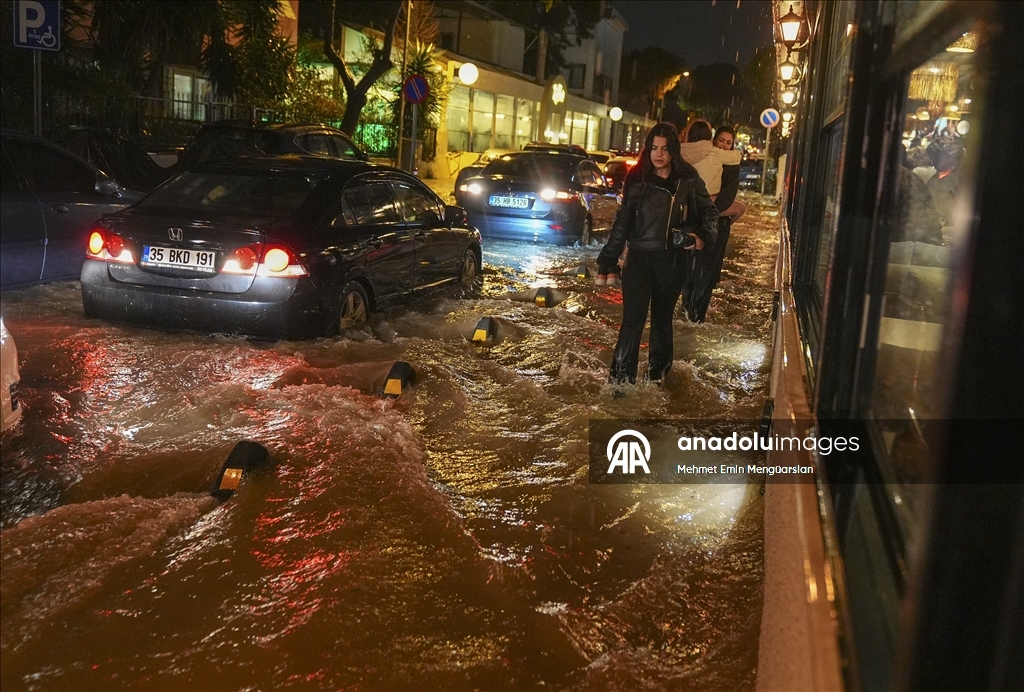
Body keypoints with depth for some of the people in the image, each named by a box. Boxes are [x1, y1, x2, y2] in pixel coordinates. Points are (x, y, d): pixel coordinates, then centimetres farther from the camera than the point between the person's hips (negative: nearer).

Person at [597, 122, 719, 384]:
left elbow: (709, 211, 8)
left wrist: (704, 236, -13)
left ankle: (658, 374, 32)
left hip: (673, 261, 1)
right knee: (633, 319, -11)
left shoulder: (688, 180, -2)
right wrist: (608, 260, 5)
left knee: (662, 318, 15)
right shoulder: (637, 181, -1)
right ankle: (620, 377, -5)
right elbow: (622, 223, 4)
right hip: (639, 258, -1)